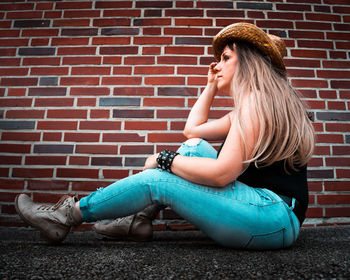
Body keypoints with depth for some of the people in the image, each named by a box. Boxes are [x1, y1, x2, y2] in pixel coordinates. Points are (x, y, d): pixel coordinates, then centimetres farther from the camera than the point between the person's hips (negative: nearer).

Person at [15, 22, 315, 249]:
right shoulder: (254, 104, 19)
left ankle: (66, 216, 3)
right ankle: (138, 220, 5)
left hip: (276, 218, -9)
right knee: (194, 147, 5)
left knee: (156, 179, -13)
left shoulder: (257, 101, -13)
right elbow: (193, 129, 19)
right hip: (262, 202, 9)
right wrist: (212, 85, 18)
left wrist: (164, 160, -11)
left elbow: (221, 173, -23)